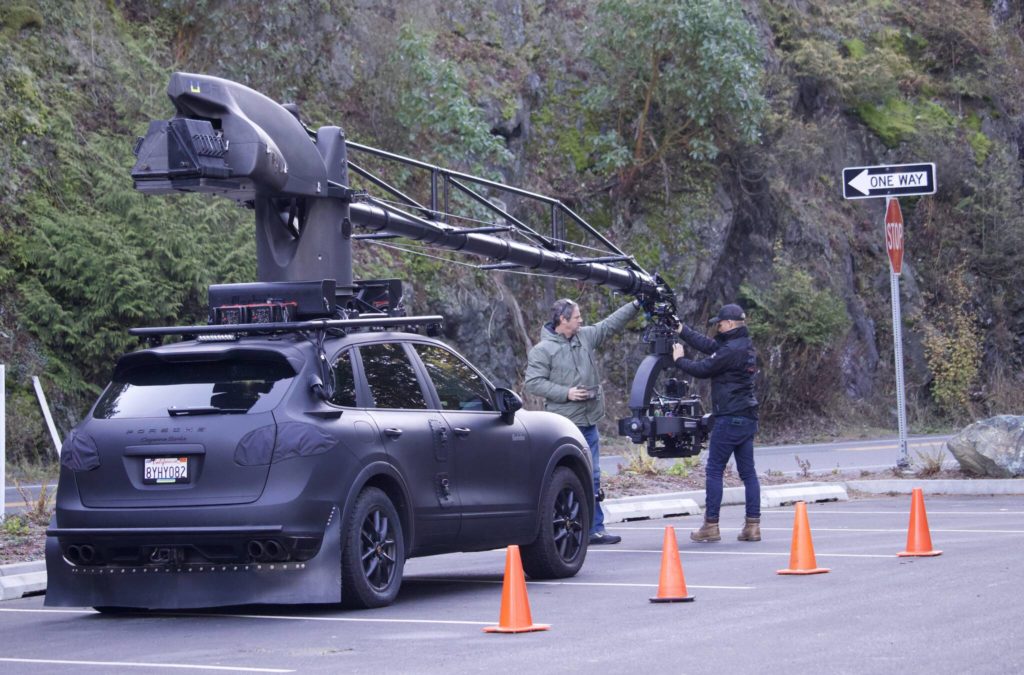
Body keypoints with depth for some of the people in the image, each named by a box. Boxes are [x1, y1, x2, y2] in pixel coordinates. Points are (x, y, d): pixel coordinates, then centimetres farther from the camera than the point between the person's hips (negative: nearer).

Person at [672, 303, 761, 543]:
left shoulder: (731, 350, -17)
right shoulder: (745, 346, 13)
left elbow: (703, 369, -11)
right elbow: (708, 345, 20)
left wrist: (679, 360, 7)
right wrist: (682, 330, 22)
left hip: (729, 419, -9)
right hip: (748, 418, 9)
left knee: (714, 471, -2)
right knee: (748, 472, 7)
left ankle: (711, 526, -2)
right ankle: (753, 525, 5)